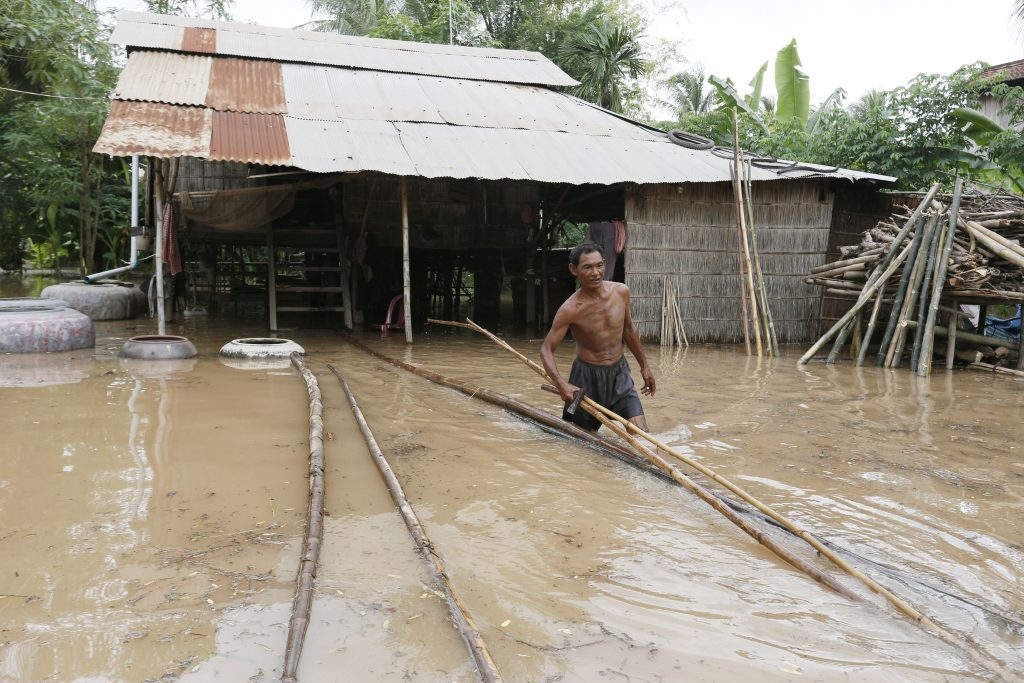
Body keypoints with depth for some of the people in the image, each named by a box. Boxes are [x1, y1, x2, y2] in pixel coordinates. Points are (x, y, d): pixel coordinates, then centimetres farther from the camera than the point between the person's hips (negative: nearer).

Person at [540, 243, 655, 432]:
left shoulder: (621, 291, -5)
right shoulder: (570, 309, -19)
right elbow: (547, 349, -16)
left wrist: (644, 365, 17)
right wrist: (561, 384, -32)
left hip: (619, 374, 4)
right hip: (587, 377, -3)